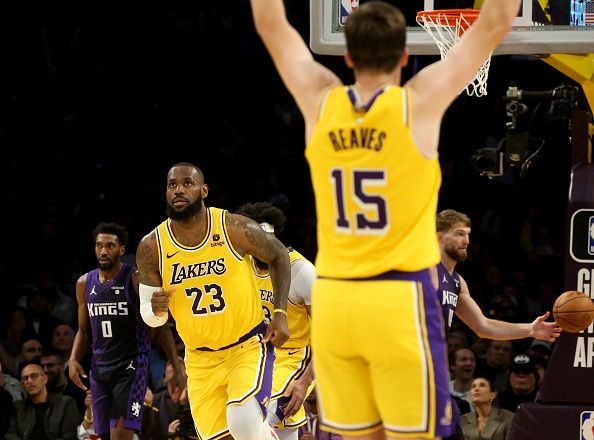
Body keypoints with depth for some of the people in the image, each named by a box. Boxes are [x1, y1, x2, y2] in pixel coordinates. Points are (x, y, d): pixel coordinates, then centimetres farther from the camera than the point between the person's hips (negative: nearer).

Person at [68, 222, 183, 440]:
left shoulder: (136, 280, -8)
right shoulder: (85, 283, 9)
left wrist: (176, 363, -10)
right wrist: (73, 359, 1)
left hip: (131, 367, -6)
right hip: (100, 369, 6)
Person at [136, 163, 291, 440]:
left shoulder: (235, 229, -14)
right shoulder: (151, 247, -8)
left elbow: (278, 256, 5)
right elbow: (150, 317, 1)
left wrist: (280, 314, -3)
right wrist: (156, 309, -23)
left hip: (249, 346, -3)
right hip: (201, 359, 3)